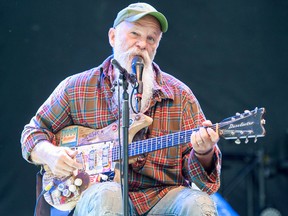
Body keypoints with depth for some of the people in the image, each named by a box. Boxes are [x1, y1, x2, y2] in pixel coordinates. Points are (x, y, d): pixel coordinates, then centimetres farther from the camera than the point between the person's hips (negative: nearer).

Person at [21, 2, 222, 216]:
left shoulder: (180, 95, 8)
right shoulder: (75, 88, 8)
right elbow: (33, 132, 18)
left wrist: (203, 154, -19)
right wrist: (50, 155, -5)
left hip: (163, 198, 1)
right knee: (106, 196, -36)